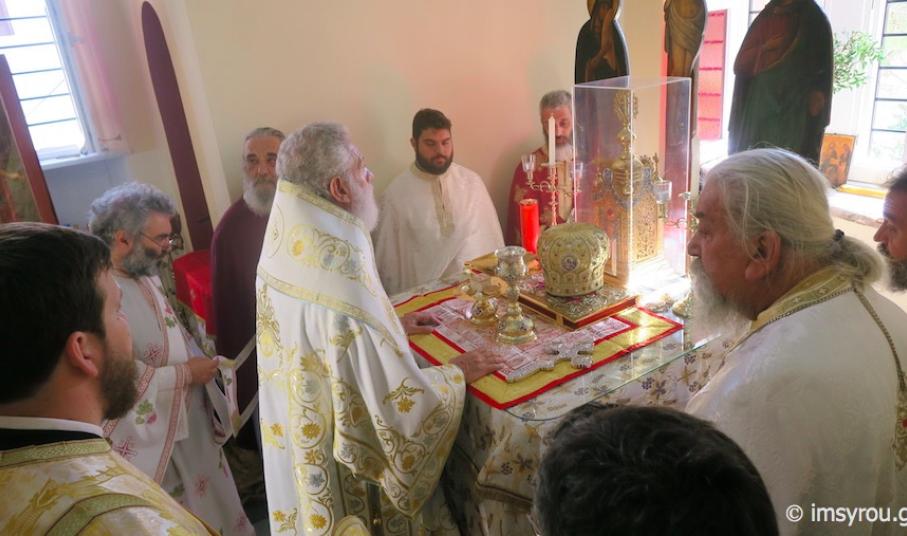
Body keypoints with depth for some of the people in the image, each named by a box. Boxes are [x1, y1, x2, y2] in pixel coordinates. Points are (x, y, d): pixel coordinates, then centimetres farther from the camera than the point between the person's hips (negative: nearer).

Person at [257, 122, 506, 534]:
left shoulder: (284, 249, -8)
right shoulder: (341, 283, -37)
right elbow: (400, 404, -29)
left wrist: (391, 326, 11)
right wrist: (457, 374, -12)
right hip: (348, 467, -8)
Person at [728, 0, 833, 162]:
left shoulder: (815, 20, 9)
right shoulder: (765, 19, 13)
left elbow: (824, 70, 7)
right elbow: (740, 65, 7)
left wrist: (817, 98, -9)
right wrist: (764, 49, -10)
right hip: (760, 108, 2)